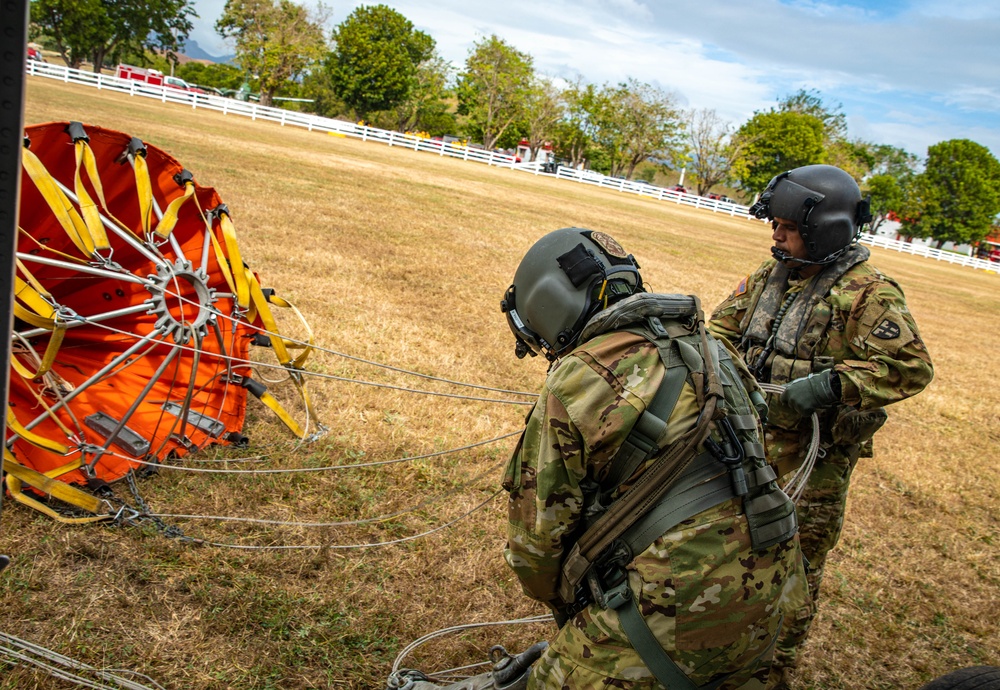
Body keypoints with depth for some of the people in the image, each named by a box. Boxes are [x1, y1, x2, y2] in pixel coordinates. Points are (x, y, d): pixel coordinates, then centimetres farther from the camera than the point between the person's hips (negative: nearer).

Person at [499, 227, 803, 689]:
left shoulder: (572, 384, -9)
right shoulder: (706, 346, 11)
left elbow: (537, 535, -3)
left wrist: (570, 609, 17)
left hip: (678, 607, -7)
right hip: (764, 595, 8)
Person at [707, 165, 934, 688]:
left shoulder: (867, 293, -16)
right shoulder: (770, 276, 5)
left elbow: (911, 366, -24)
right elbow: (723, 326, 13)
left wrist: (832, 383, -32)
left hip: (811, 457, -6)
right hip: (748, 439, 7)